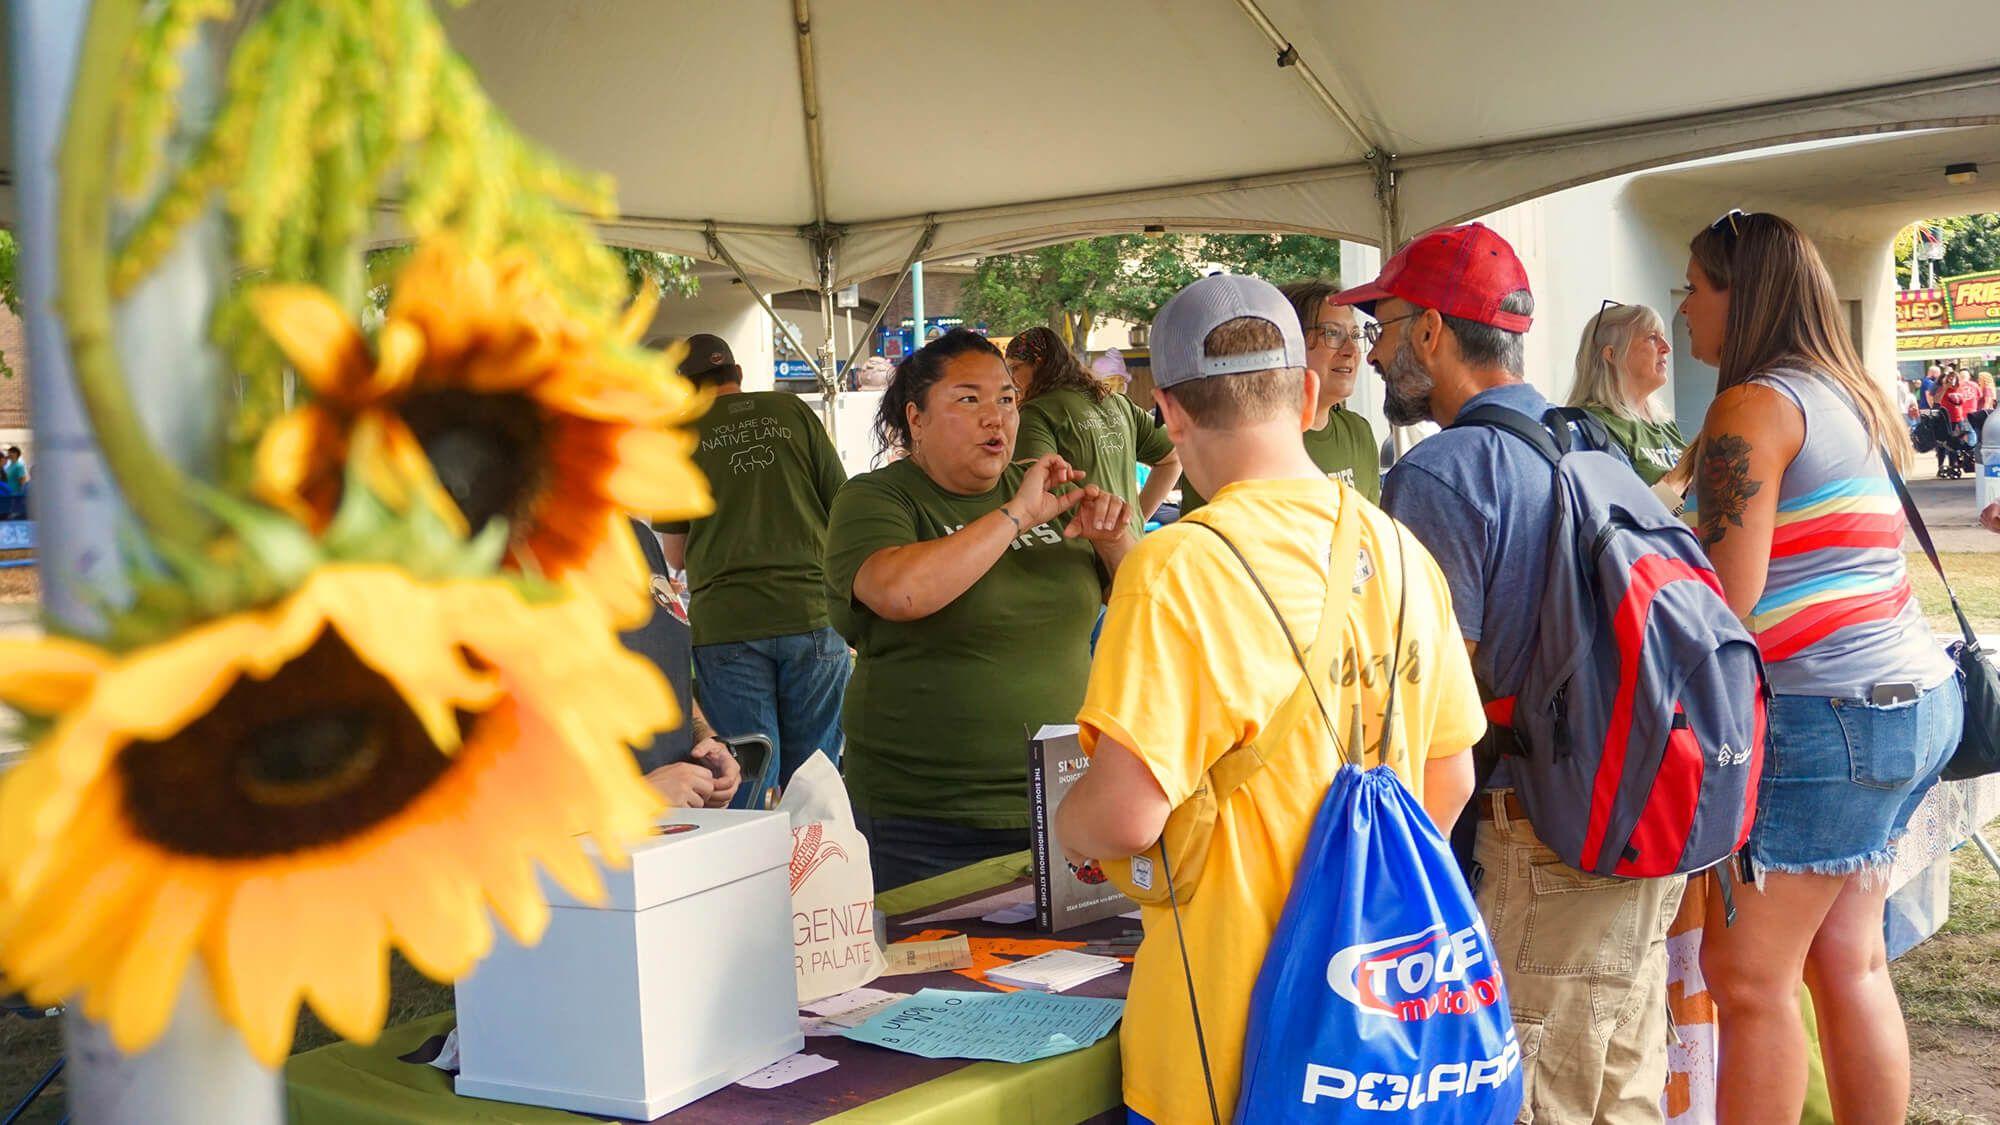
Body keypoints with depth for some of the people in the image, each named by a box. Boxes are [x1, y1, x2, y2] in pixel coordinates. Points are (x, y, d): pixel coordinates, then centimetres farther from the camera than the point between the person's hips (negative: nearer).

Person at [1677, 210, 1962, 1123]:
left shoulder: (1754, 407, -10)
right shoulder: (1853, 400, 16)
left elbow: (1729, 601, -17)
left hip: (1826, 713, -9)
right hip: (1917, 700, 9)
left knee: (1746, 977, -5)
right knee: (1848, 962, 13)